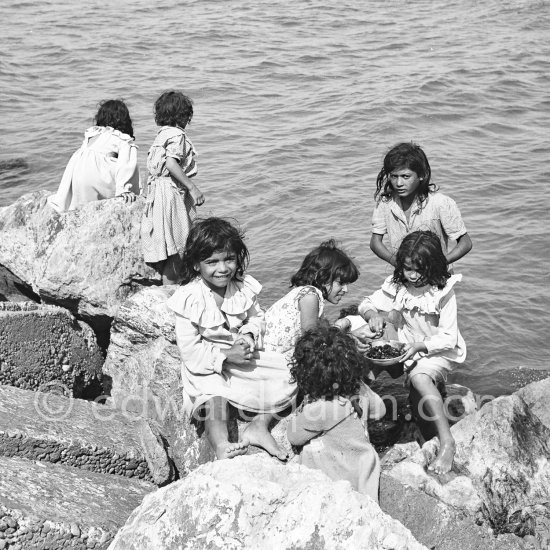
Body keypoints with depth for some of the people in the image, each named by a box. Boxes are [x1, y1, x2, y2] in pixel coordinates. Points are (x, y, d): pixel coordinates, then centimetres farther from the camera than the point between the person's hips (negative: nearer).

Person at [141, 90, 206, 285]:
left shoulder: (162, 134, 14)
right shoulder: (177, 135, -11)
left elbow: (153, 163, 14)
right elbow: (171, 163, -24)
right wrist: (192, 187, -23)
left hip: (157, 188, 9)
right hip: (172, 192, -9)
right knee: (176, 248, -4)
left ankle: (166, 285, 22)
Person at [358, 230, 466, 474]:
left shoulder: (443, 292, -16)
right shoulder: (396, 285, -4)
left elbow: (448, 338, -16)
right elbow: (366, 304, 4)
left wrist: (420, 346, -31)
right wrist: (373, 314, -20)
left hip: (439, 352, -7)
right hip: (409, 351, 7)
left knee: (419, 377, -35)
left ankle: (447, 442, -36)